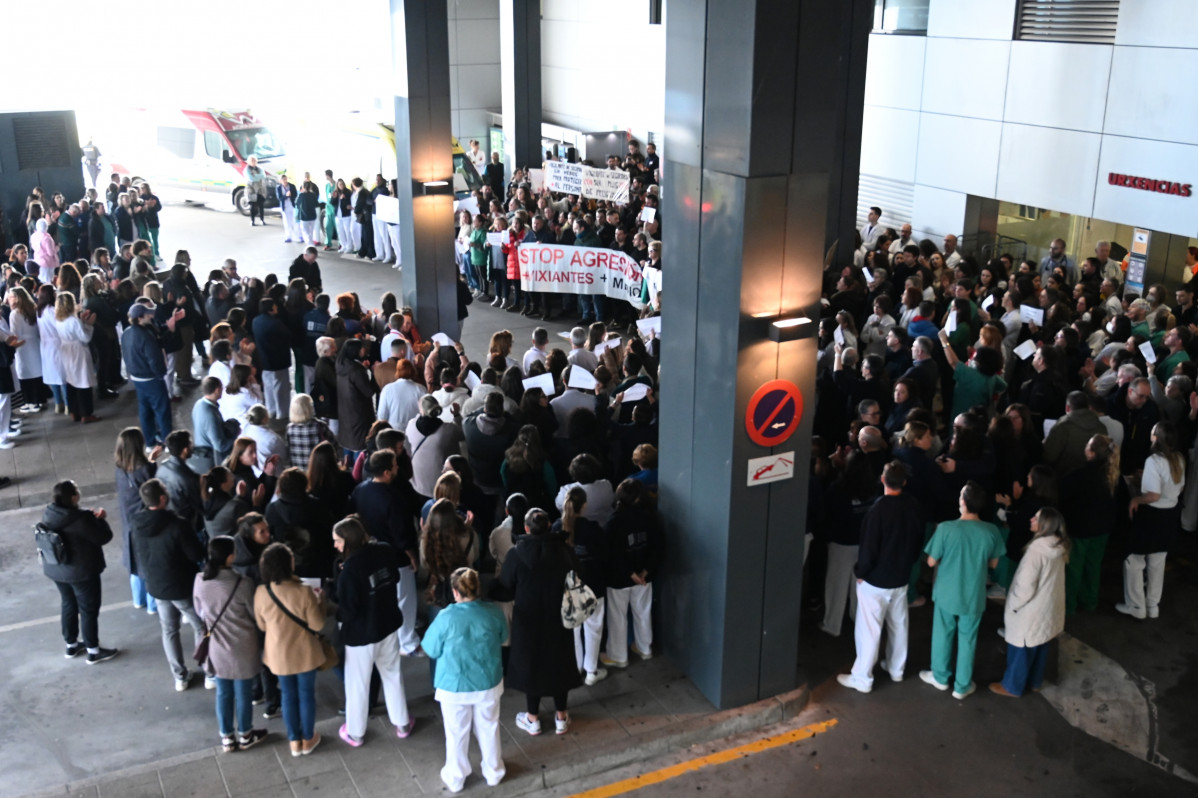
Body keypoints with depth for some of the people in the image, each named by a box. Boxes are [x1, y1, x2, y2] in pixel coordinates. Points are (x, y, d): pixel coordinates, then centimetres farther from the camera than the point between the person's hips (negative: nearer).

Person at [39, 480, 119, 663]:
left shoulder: (48, 513, -7)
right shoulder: (80, 519, -29)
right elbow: (104, 537, -19)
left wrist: (91, 517, -5)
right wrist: (100, 519, -5)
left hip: (55, 569, 7)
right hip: (81, 571, -7)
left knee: (69, 605, 24)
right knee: (89, 610, 8)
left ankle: (71, 645, 38)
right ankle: (93, 651, 20)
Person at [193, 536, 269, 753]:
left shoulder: (200, 580, -13)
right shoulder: (242, 584, -26)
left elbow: (200, 612, 5)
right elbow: (257, 616, -11)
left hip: (216, 648, 4)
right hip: (242, 648, -4)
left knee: (223, 693, 20)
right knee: (243, 694, 16)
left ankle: (227, 738, 33)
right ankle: (245, 736, 33)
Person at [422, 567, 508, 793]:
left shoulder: (446, 617, -24)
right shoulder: (494, 613, -15)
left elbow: (431, 650, -9)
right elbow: (502, 638, 5)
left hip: (454, 687, -2)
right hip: (488, 683, 2)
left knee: (456, 733, 18)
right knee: (488, 728, 22)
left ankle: (455, 778, 35)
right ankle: (494, 772, 40)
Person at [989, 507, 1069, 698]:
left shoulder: (1037, 549, -30)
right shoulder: (1059, 546, -4)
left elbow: (1026, 585, -26)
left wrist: (1013, 605, -10)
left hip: (1031, 610, -8)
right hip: (1048, 608, 8)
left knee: (1020, 651, 10)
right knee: (1040, 649, 24)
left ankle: (1012, 686, 25)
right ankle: (1034, 681, 41)